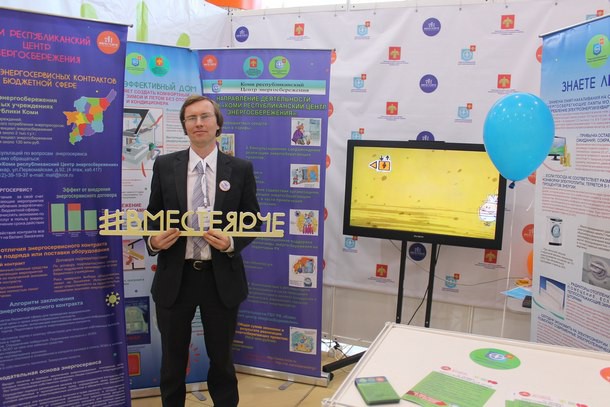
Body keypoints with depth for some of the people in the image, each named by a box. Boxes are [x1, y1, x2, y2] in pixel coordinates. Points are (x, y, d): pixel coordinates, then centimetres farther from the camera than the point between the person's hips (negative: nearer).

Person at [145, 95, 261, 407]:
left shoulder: (241, 169, -2)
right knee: (173, 358, 17)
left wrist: (232, 243, -17)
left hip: (221, 277, -1)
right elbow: (153, 215, 7)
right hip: (175, 276, 1)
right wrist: (153, 240, -14)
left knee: (221, 357, 17)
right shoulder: (164, 165, 1)